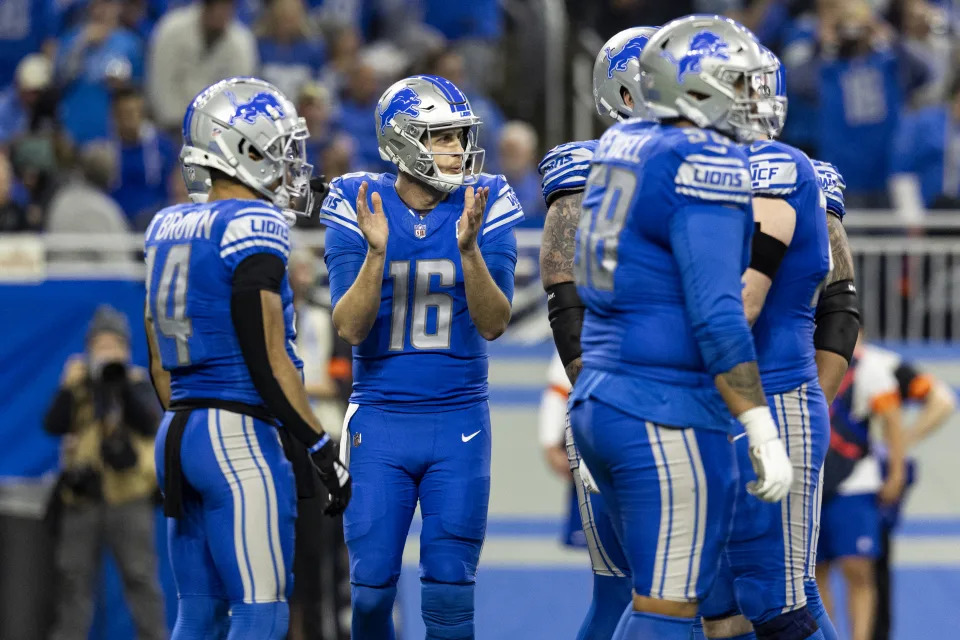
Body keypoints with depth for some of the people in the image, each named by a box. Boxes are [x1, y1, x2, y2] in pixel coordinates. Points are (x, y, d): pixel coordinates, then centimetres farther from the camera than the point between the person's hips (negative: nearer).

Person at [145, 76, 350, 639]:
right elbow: (269, 361, -15)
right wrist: (322, 453, -11)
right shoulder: (254, 227, -12)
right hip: (241, 436, -9)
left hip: (180, 430, 9)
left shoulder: (168, 228, 13)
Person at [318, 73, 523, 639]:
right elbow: (350, 327, -10)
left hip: (459, 421, 0)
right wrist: (377, 252, -25)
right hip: (380, 421, 0)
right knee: (371, 587, 0)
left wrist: (469, 247, -25)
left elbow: (494, 324, -9)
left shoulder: (485, 207, -4)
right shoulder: (358, 208, -5)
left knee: (450, 593, -1)